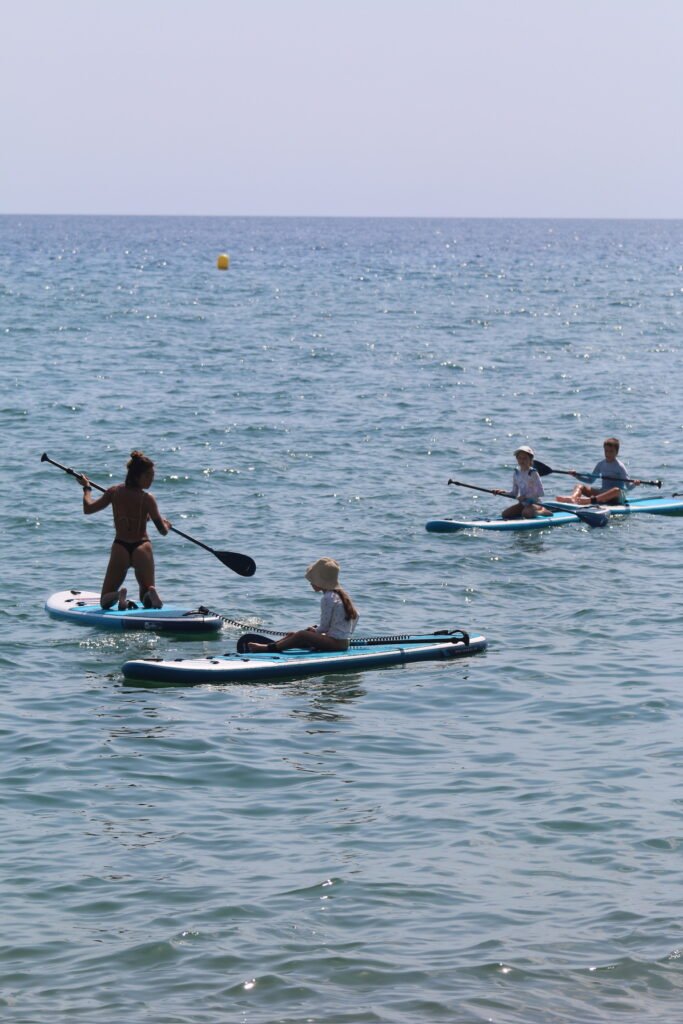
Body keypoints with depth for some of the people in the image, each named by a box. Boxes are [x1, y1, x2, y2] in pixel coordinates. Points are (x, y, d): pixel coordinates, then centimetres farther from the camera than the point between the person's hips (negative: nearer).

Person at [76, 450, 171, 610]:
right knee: (148, 602, 12)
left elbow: (88, 509, 10)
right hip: (142, 547, -2)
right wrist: (166, 524, 18)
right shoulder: (147, 499, -9)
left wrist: (86, 487, 27)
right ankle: (151, 593, -24)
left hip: (120, 548, 2)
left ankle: (118, 596, -24)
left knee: (105, 602, 11)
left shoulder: (114, 492, 0)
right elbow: (163, 531, -6)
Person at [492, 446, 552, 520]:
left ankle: (542, 511, -3)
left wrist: (525, 496, -23)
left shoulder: (532, 473, -11)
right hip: (522, 503, 7)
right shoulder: (516, 473, 8)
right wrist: (503, 492, -3)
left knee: (526, 513, -36)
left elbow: (541, 493, -17)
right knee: (505, 514, -7)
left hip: (534, 503, -7)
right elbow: (514, 493, 13)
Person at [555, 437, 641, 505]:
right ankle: (572, 498, -50)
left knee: (616, 490, -42)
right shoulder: (601, 464, 11)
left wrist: (634, 484, -32)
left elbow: (628, 486, -10)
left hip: (617, 498, -6)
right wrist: (577, 475, 8)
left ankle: (589, 500, -64)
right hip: (603, 492, 6)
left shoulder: (619, 466, -5)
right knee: (580, 486, -11)